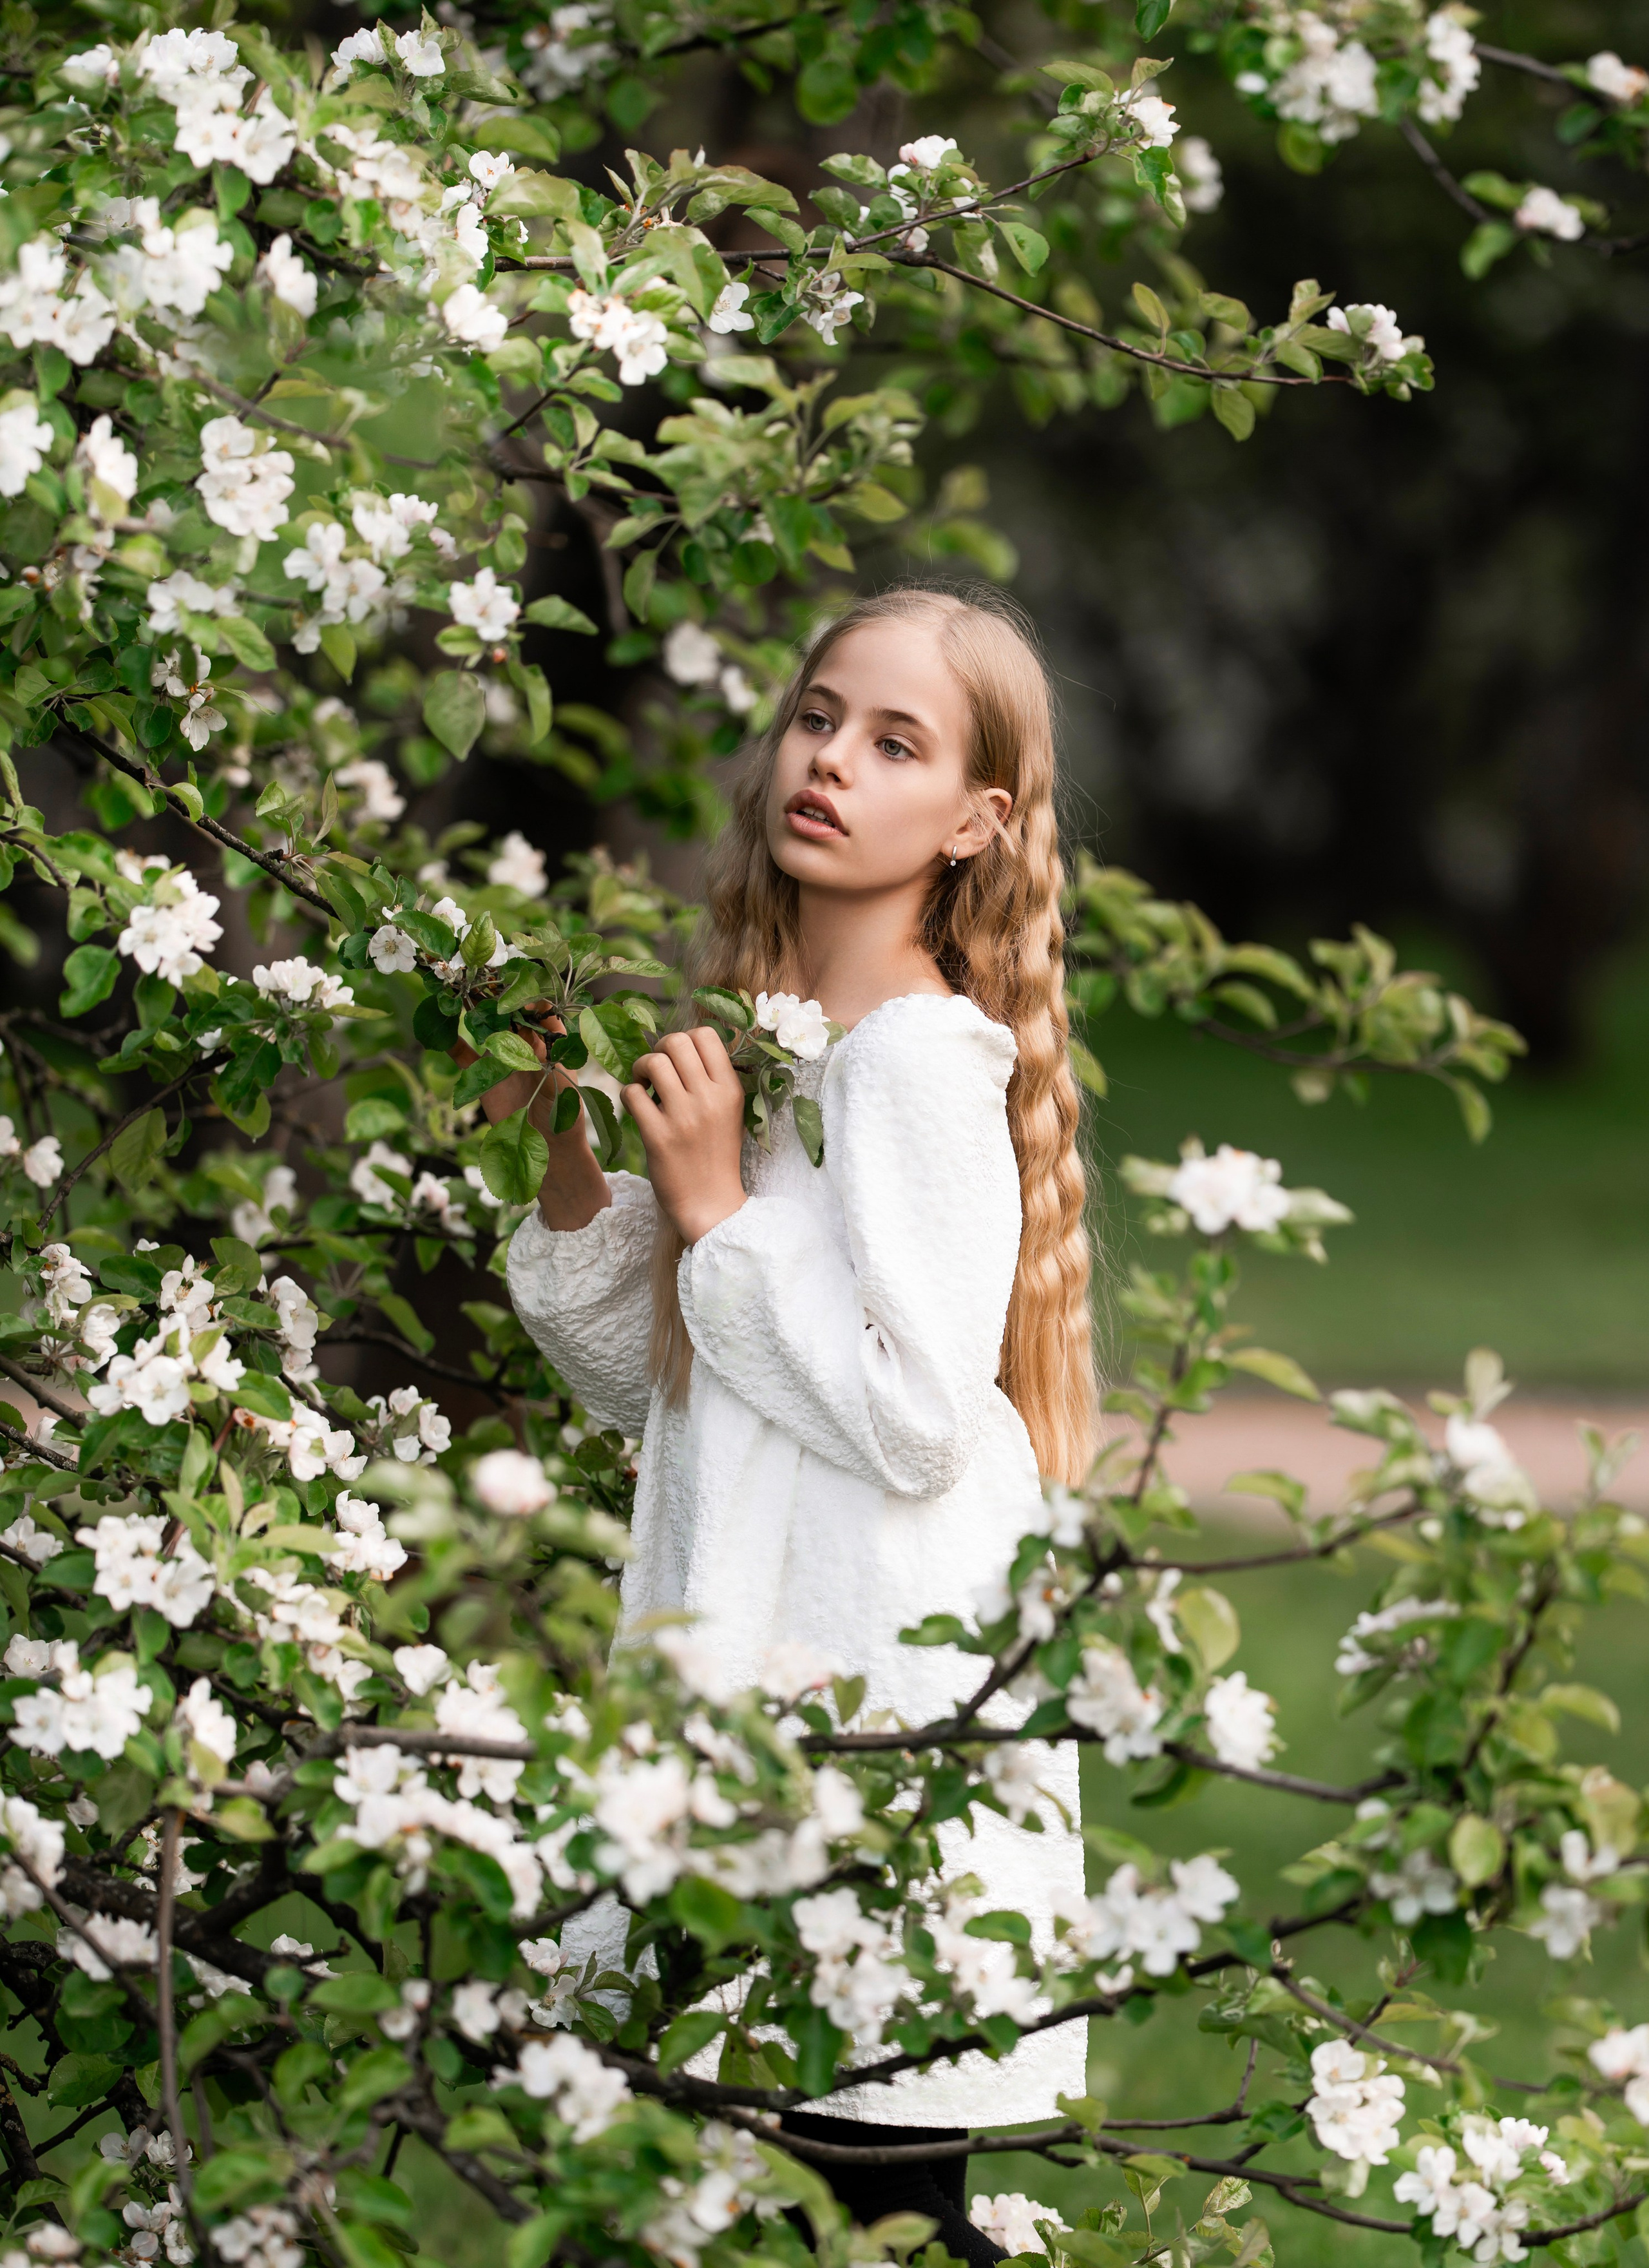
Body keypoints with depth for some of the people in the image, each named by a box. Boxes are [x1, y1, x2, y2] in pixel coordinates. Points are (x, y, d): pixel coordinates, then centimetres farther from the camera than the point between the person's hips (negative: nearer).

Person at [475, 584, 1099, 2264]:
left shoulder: (924, 1058, -12)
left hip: (889, 1692, -8)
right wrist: (574, 1177, 4)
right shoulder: (754, 1043, 11)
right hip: (756, 1683, 8)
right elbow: (654, 1395, 18)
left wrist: (718, 1210, -14)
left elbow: (917, 1421, -19)